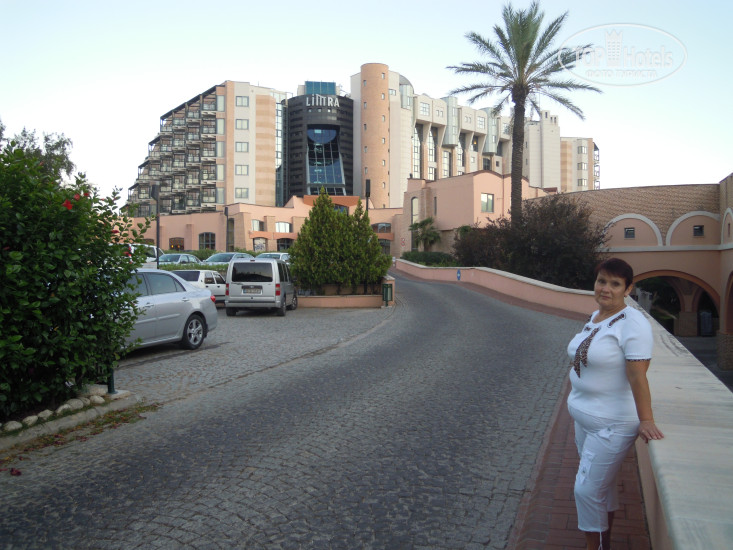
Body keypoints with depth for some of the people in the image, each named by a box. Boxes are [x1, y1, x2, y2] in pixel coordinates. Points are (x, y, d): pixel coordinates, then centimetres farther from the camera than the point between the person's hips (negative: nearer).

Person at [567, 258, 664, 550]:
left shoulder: (633, 323, -20)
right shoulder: (596, 316, 6)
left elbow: (637, 377, -24)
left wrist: (646, 421, -25)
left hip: (611, 424, -8)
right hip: (584, 416, 8)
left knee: (587, 489, -2)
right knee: (601, 484, 21)